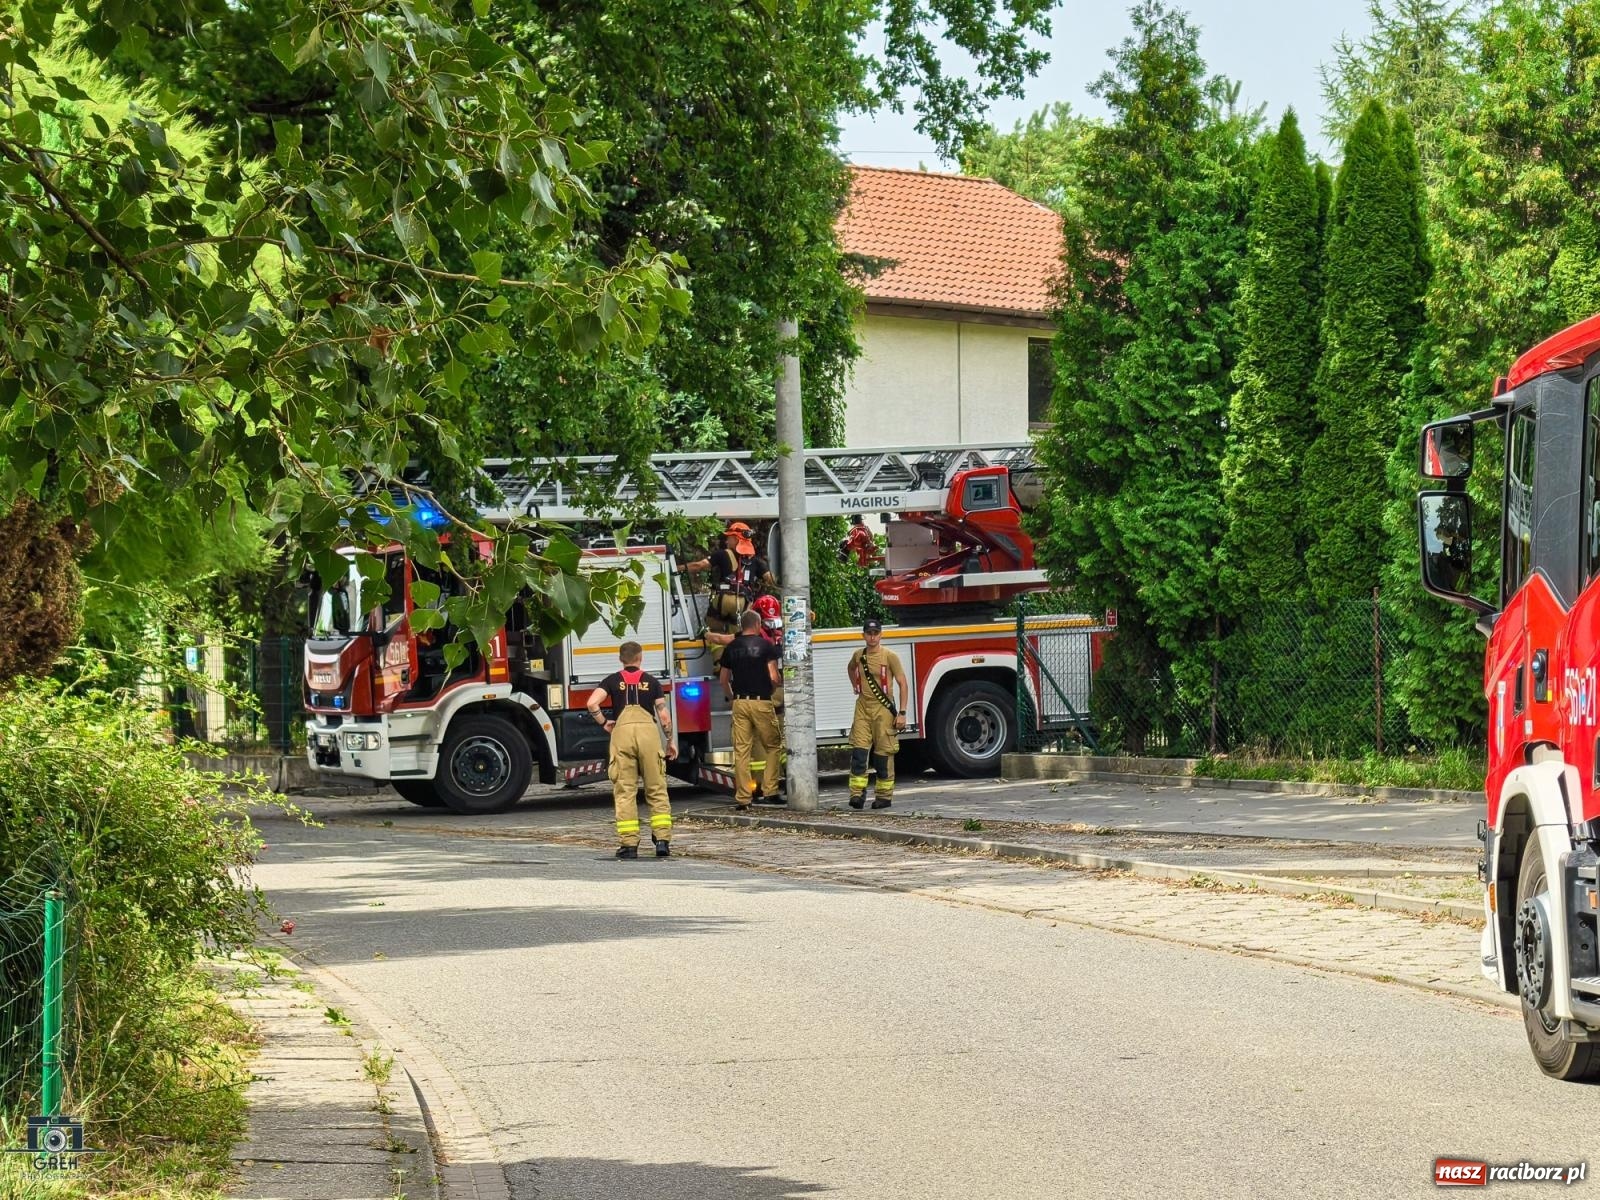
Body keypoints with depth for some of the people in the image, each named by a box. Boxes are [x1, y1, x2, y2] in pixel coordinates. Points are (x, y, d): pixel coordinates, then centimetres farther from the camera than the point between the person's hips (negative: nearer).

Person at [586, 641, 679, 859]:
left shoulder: (613, 680, 12)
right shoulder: (651, 681, 14)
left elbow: (592, 703, -3)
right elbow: (663, 714, 10)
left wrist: (604, 722, 13)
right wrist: (670, 740, 21)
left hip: (622, 731, 0)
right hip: (648, 730, 0)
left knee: (625, 791, 2)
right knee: (656, 790, 7)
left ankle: (629, 844, -1)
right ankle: (662, 839, 1)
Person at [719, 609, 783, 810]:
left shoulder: (732, 648, 8)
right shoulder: (765, 646, -4)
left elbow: (723, 679, 14)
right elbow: (774, 677, -8)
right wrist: (774, 687, 13)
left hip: (739, 703, 3)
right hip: (761, 702, -3)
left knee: (741, 750, 3)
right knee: (772, 746, 10)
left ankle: (742, 798, 1)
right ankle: (769, 790, 3)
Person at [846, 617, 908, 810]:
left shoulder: (890, 657, -6)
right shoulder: (858, 656, 7)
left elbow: (903, 684, -5)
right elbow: (851, 669, 33)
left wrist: (902, 713, -10)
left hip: (883, 709, -3)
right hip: (863, 709, 3)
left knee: (883, 754, 1)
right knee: (858, 751, -8)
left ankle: (884, 795, 9)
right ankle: (857, 793, -11)